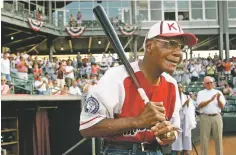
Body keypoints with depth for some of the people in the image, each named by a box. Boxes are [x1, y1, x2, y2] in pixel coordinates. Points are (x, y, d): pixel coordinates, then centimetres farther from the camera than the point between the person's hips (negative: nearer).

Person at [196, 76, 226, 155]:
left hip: (216, 116, 1)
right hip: (205, 117, -1)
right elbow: (200, 105, -7)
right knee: (204, 138, -1)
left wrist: (218, 99, -16)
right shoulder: (201, 93, 8)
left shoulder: (218, 92, 12)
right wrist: (210, 100, -18)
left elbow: (222, 106, 4)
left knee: (218, 138, 3)